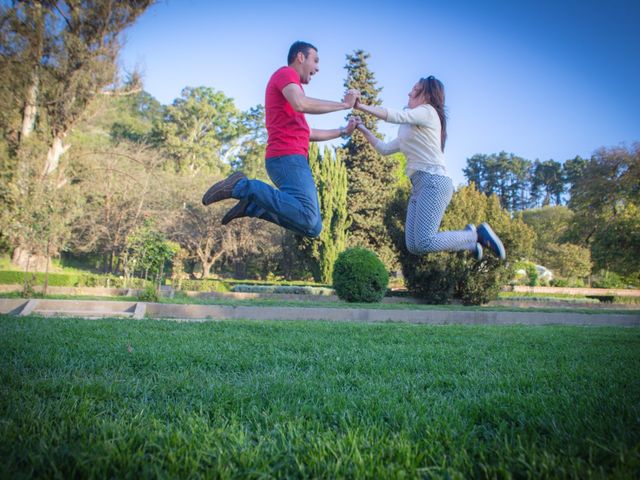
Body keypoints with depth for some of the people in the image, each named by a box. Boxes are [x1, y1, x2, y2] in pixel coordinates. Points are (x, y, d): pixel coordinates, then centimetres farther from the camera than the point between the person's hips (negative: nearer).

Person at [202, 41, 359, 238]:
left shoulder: (291, 87, 33)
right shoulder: (286, 73, 4)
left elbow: (307, 133, 36)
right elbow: (301, 104, -18)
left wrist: (342, 131, 31)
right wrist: (343, 104, -8)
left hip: (292, 159, 10)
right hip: (288, 157, -10)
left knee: (313, 228, 3)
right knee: (308, 220, -29)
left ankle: (253, 206, 1)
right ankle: (243, 186, -18)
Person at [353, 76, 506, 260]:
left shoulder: (428, 111, 1)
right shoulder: (409, 130, 28)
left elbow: (396, 116, -14)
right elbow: (385, 149, 28)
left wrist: (361, 106, -11)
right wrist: (363, 129, 24)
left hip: (434, 181, -9)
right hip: (418, 186, 9)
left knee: (424, 244, -21)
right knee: (413, 246, -2)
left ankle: (477, 234, -2)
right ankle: (469, 239, 11)